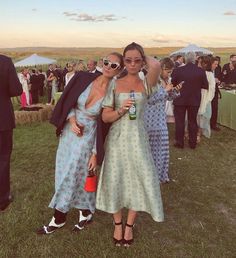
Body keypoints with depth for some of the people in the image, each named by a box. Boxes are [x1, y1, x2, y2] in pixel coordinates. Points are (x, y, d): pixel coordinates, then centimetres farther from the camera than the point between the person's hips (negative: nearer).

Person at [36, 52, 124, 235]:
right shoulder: (84, 78, -5)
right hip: (69, 131, 5)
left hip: (87, 136, -4)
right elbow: (68, 102, 3)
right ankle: (86, 212, 33)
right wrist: (72, 120, -14)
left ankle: (59, 218, 20)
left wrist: (96, 152, -11)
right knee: (67, 174, 13)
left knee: (71, 176, 1)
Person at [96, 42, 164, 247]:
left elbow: (156, 65, -24)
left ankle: (129, 225, 27)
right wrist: (121, 110, -18)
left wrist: (145, 58, -3)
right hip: (117, 138, 1)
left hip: (137, 138, 0)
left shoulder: (146, 84, -1)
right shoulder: (115, 84, 1)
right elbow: (105, 117, 1)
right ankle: (118, 224, 30)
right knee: (116, 181, 6)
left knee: (139, 181, 4)